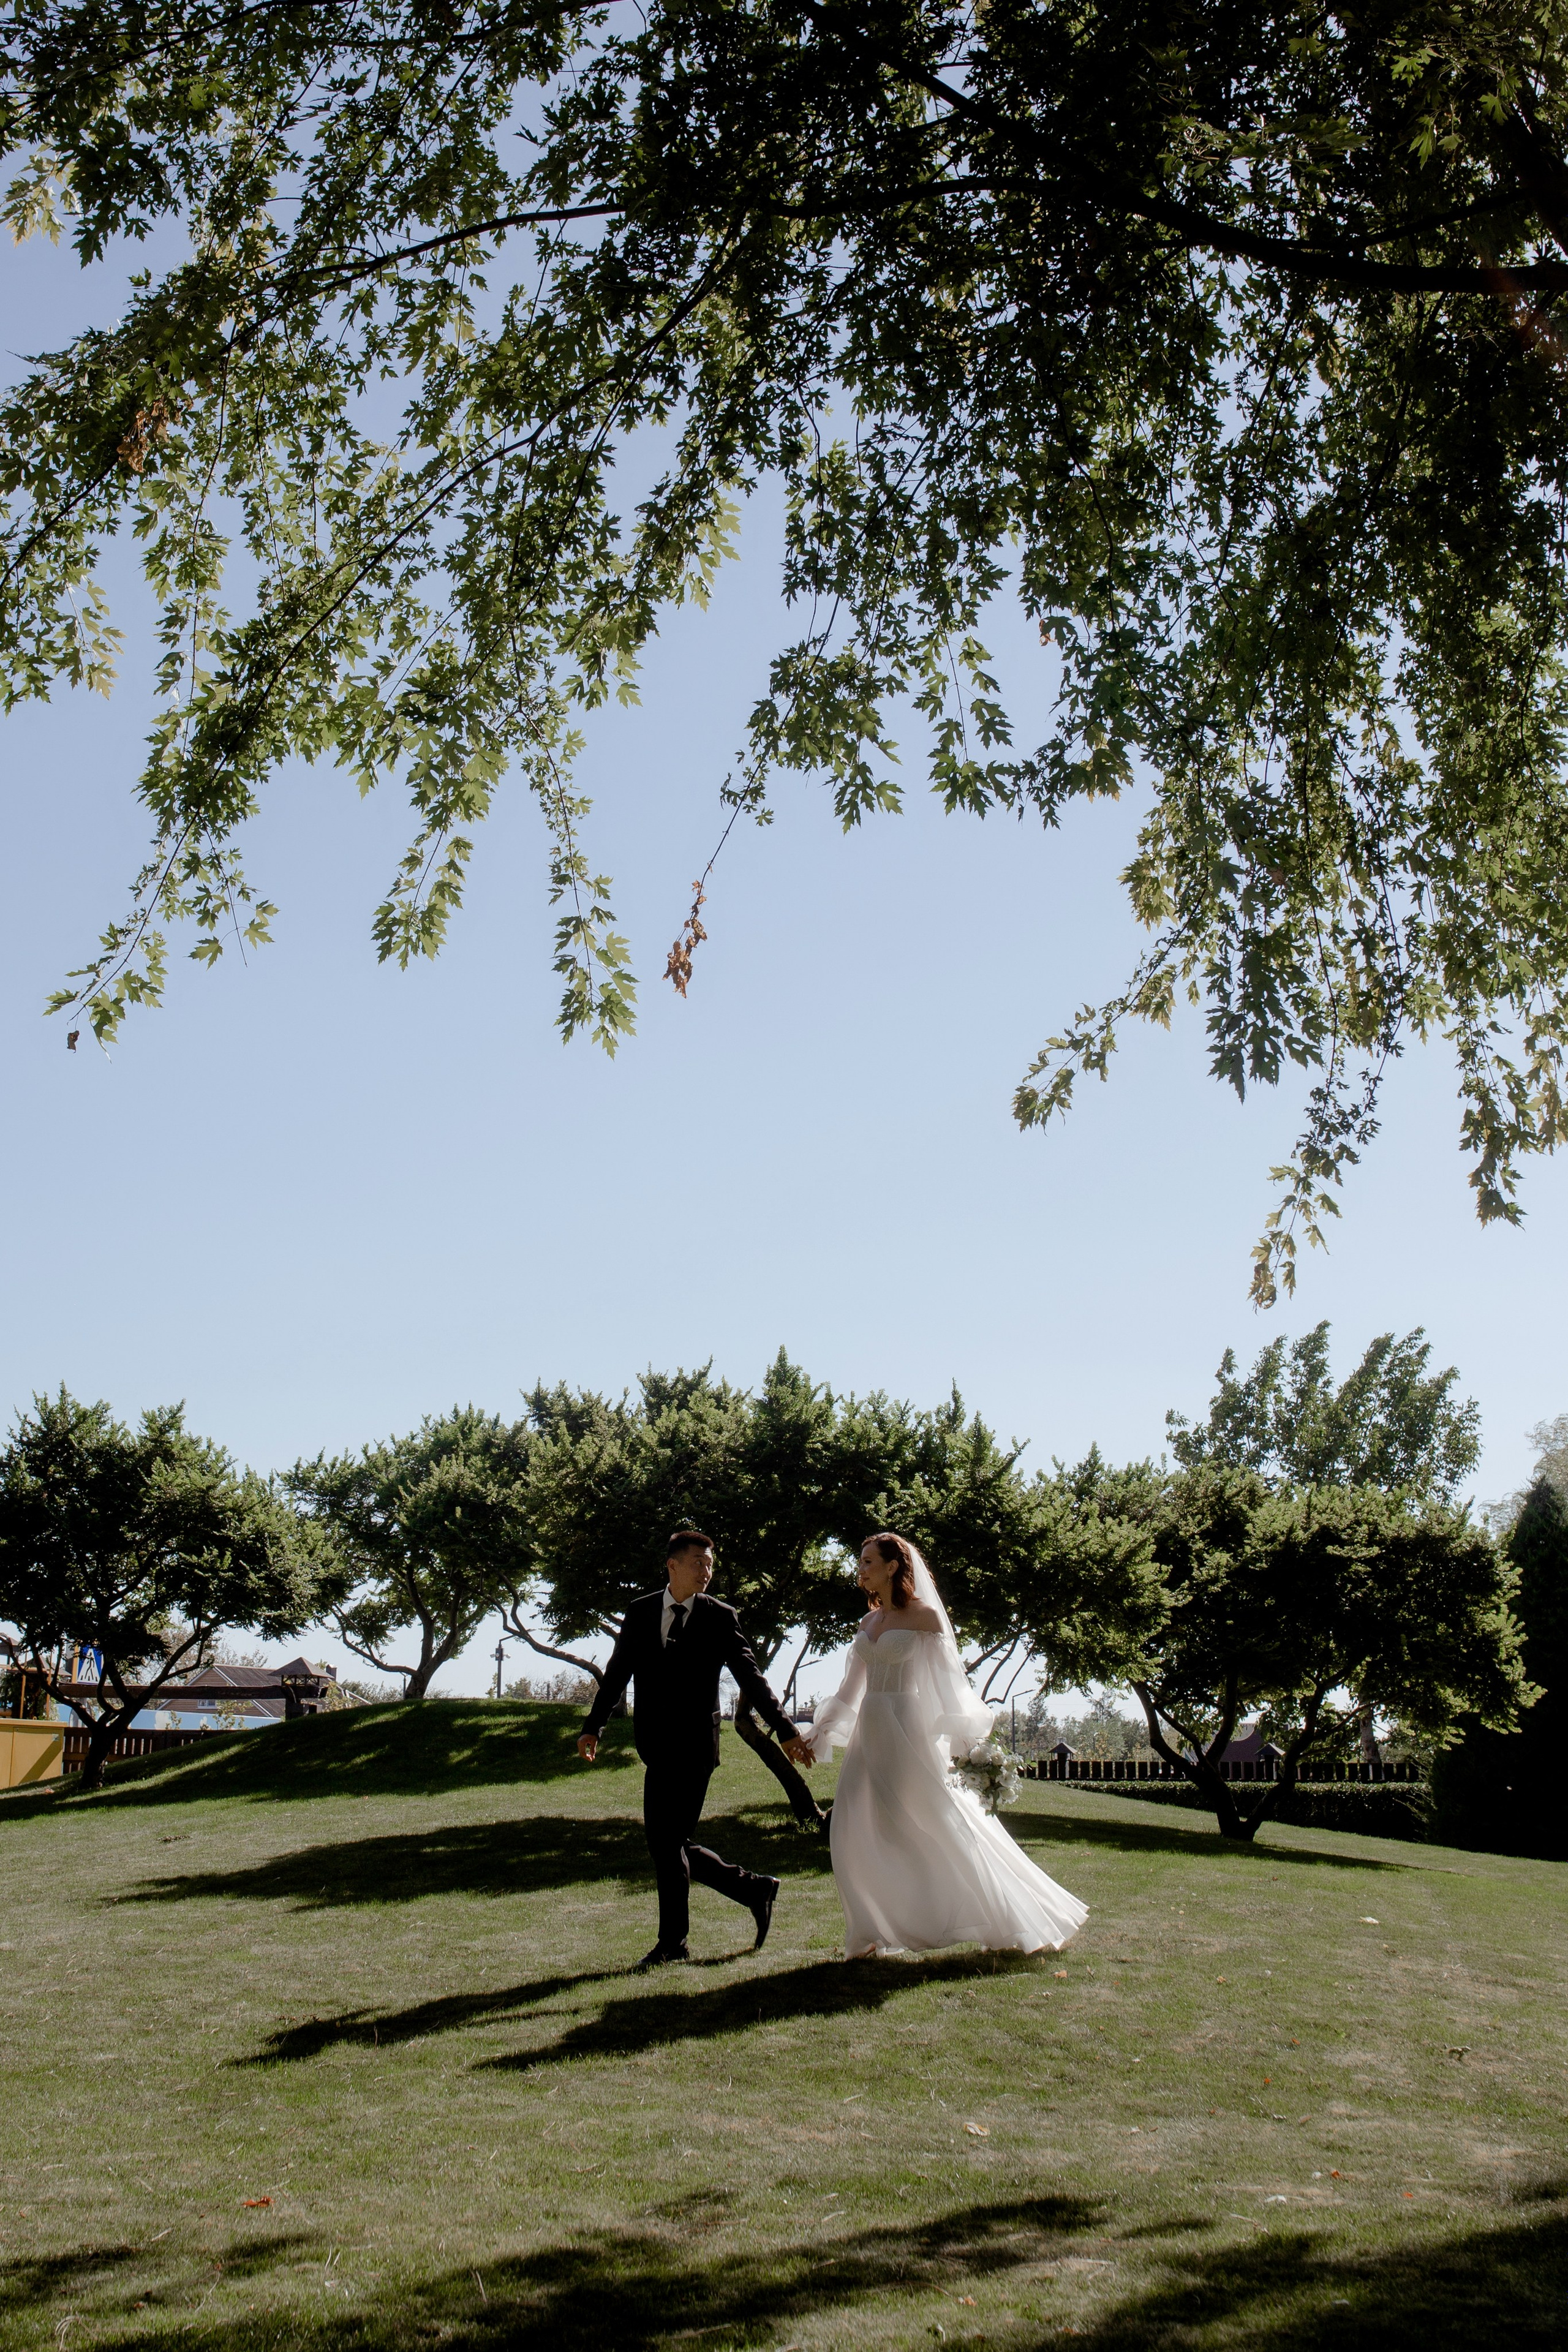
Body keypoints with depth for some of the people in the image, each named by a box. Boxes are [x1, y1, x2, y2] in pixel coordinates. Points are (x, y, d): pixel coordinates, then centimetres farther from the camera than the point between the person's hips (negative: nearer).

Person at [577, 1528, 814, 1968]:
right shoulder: (640, 1612, 8)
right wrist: (593, 1727, 8)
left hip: (692, 1746, -5)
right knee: (669, 1844, 8)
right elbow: (617, 1673, 14)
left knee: (668, 1842, -5)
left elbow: (751, 1679, -2)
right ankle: (755, 1890, 22)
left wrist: (787, 1731, -6)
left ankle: (673, 1942, 10)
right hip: (656, 1747, 5)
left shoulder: (720, 1617, -1)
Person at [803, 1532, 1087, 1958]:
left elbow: (948, 1679, -7)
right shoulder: (868, 1622, 13)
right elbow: (851, 1688, 18)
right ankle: (870, 1933, 9)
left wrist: (965, 1739, -12)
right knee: (858, 1835, 0)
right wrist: (820, 1734, 17)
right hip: (869, 1734, 7)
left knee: (943, 1831, -3)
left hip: (908, 1731, -7)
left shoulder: (923, 1615, -5)